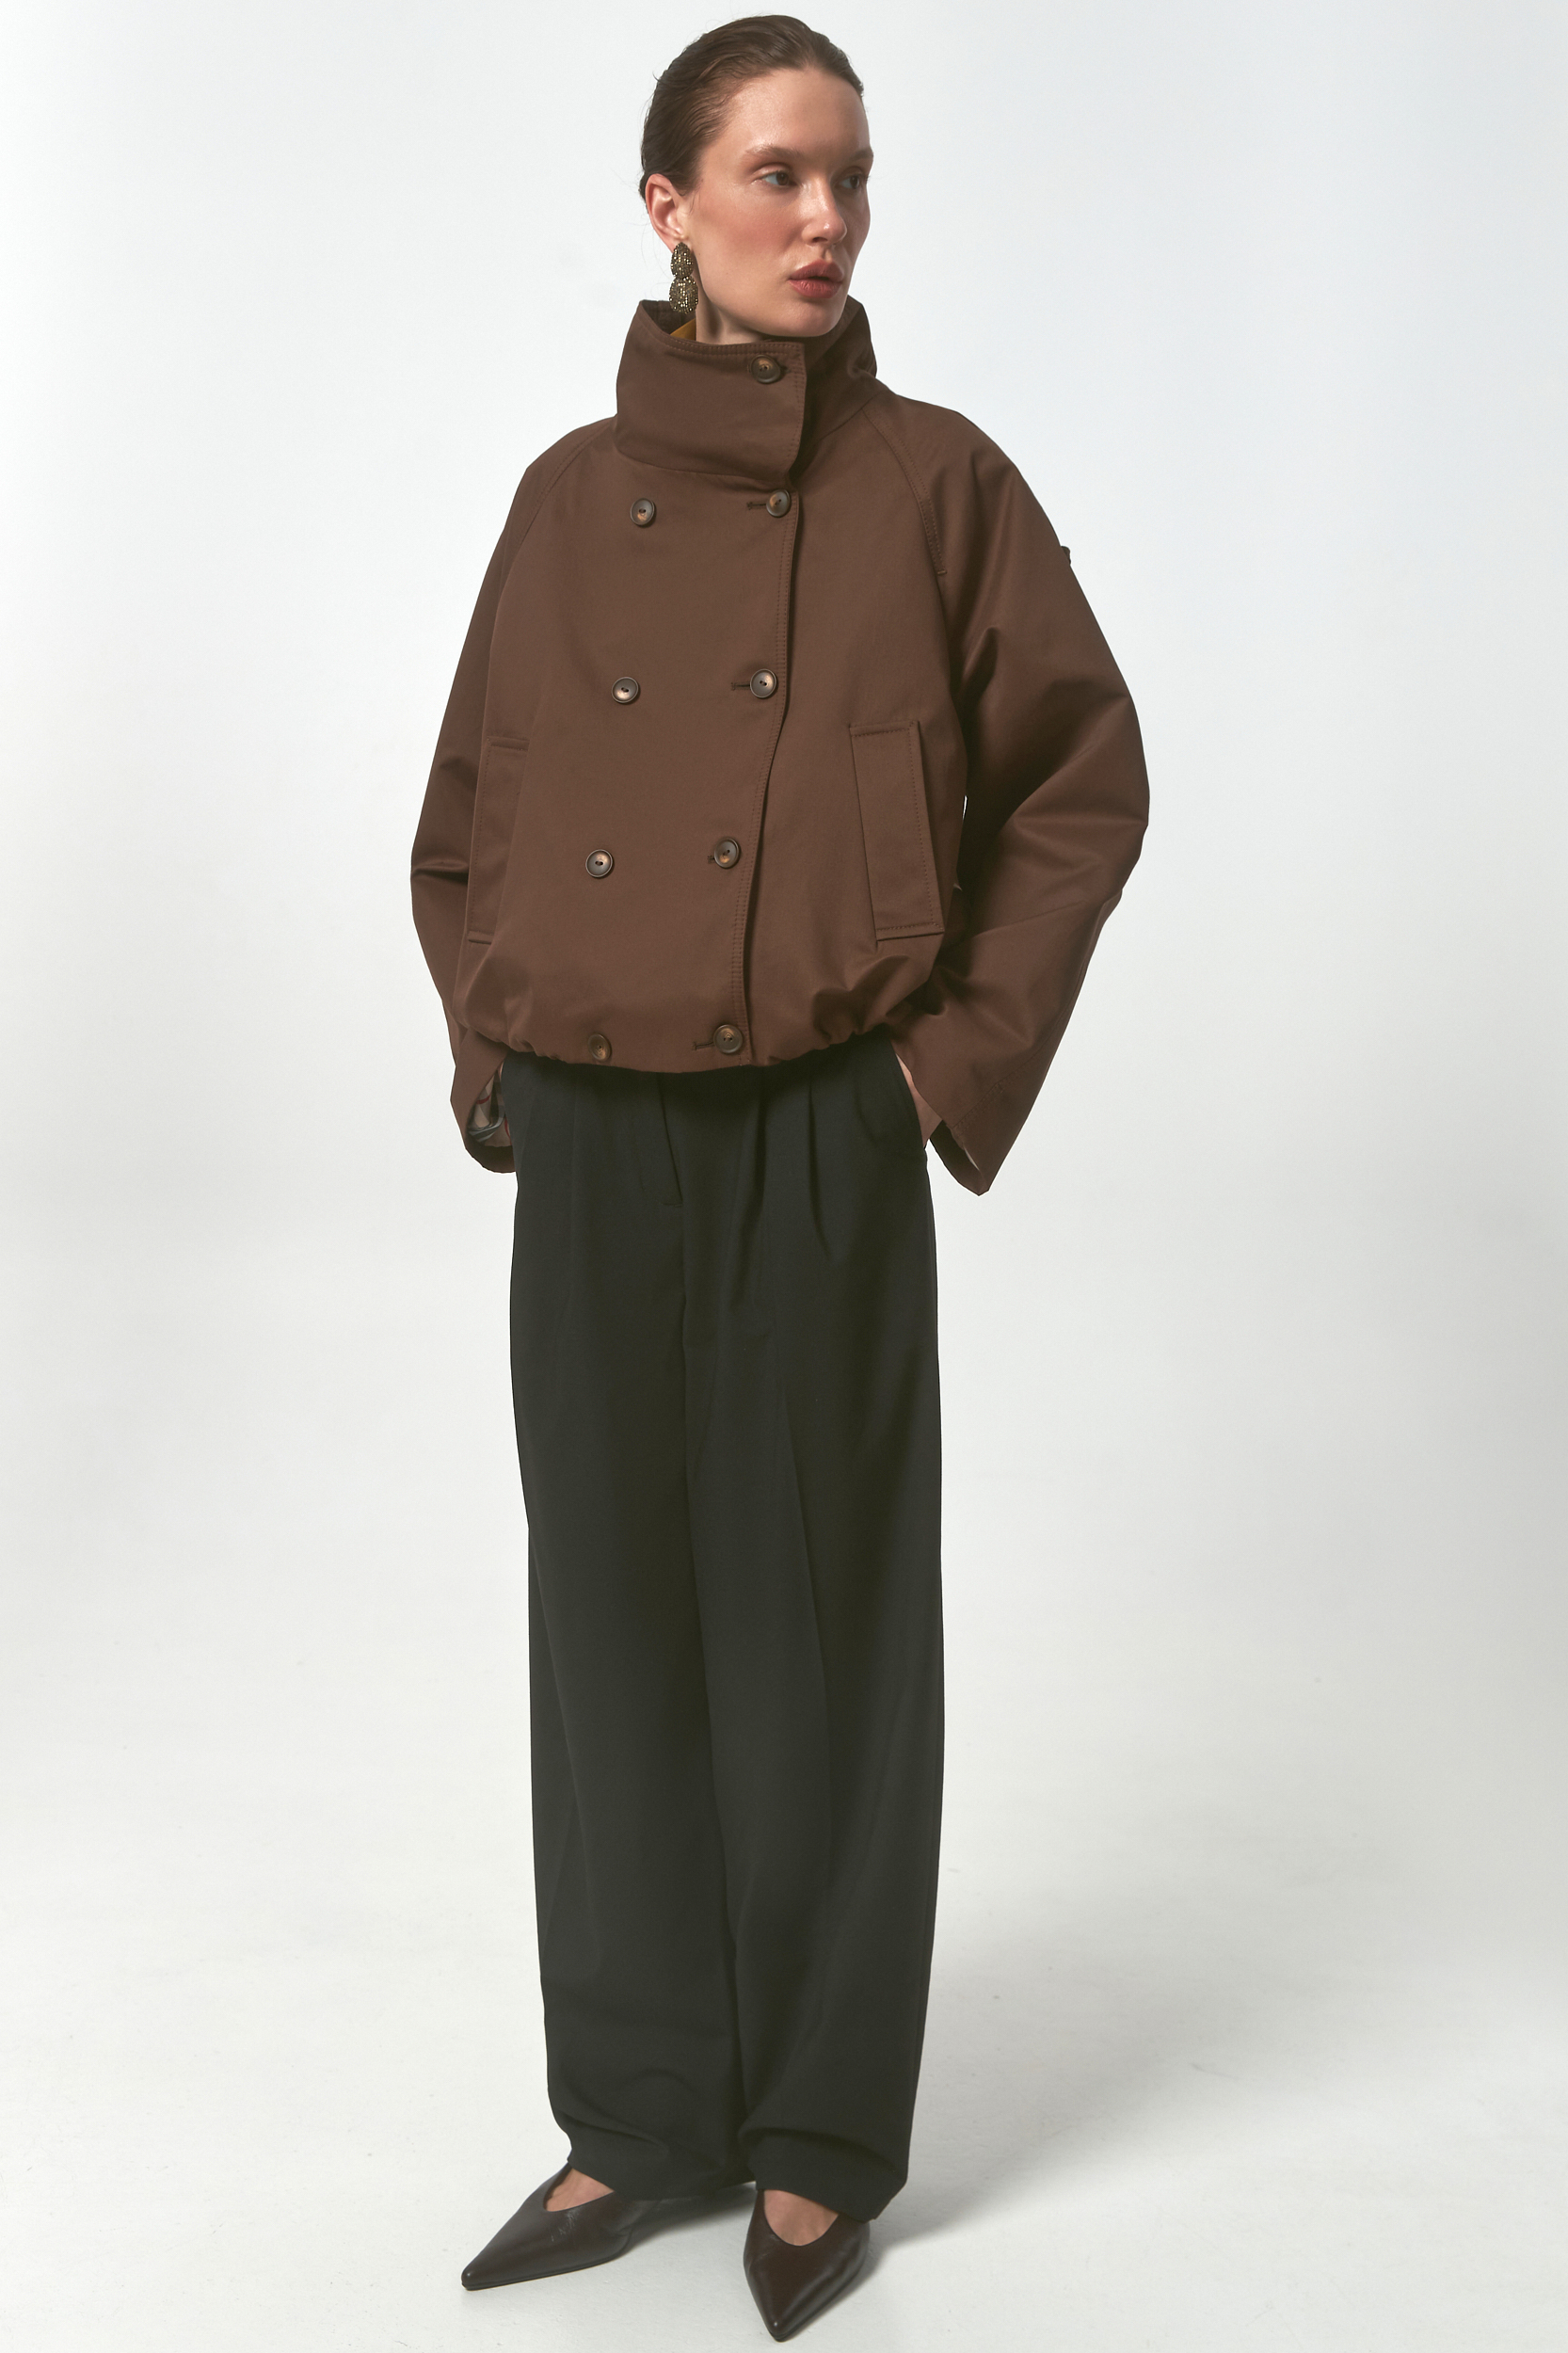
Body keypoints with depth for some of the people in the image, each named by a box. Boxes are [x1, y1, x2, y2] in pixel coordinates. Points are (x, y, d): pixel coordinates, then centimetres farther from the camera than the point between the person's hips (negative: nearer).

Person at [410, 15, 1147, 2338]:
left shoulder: (936, 482, 0)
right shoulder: (573, 496, 7)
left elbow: (1080, 781, 3)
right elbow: (467, 825, 15)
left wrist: (965, 1058, -4)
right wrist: (501, 1053, 5)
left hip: (823, 1154, -3)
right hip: (589, 1156, 3)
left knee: (816, 1627, 6)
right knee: (615, 1622, 10)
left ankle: (822, 2143, 23)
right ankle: (644, 2115, 27)